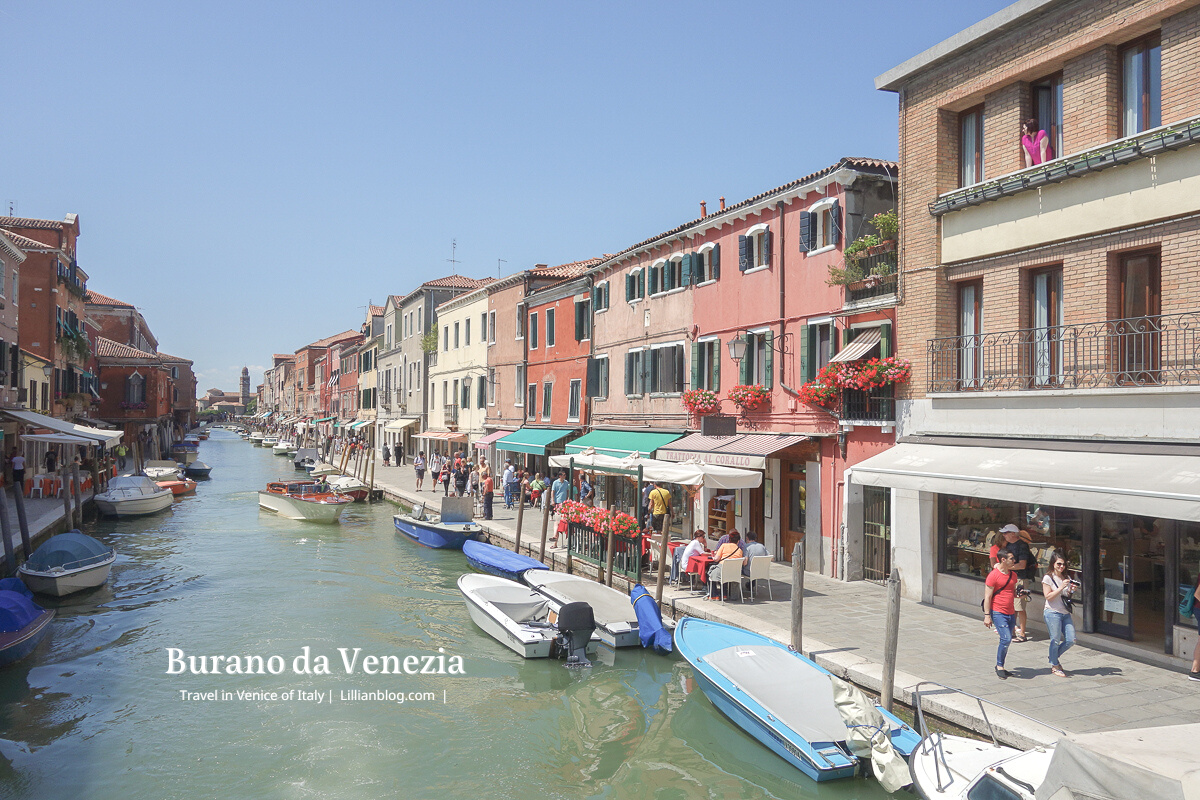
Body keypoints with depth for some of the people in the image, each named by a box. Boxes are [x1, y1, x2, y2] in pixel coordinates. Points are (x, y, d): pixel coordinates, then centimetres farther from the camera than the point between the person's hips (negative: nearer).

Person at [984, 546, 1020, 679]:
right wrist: (987, 615, -14)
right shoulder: (994, 575, -11)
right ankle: (999, 666, 0)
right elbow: (987, 596, -11)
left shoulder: (1013, 574, 12)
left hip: (1010, 613, 7)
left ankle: (1000, 666, 22)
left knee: (1007, 640, 10)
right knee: (1006, 638, -15)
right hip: (998, 612, -7)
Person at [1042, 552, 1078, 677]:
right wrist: (1061, 588, -19)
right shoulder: (1048, 578, -6)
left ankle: (1054, 658, 25)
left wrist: (1071, 591, -2)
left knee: (1071, 640, 3)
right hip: (1053, 613, -6)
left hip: (1065, 613, 6)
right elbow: (1048, 596, -12)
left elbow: (1067, 597, 19)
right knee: (1055, 641, -2)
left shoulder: (1067, 578, 14)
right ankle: (1054, 666, 15)